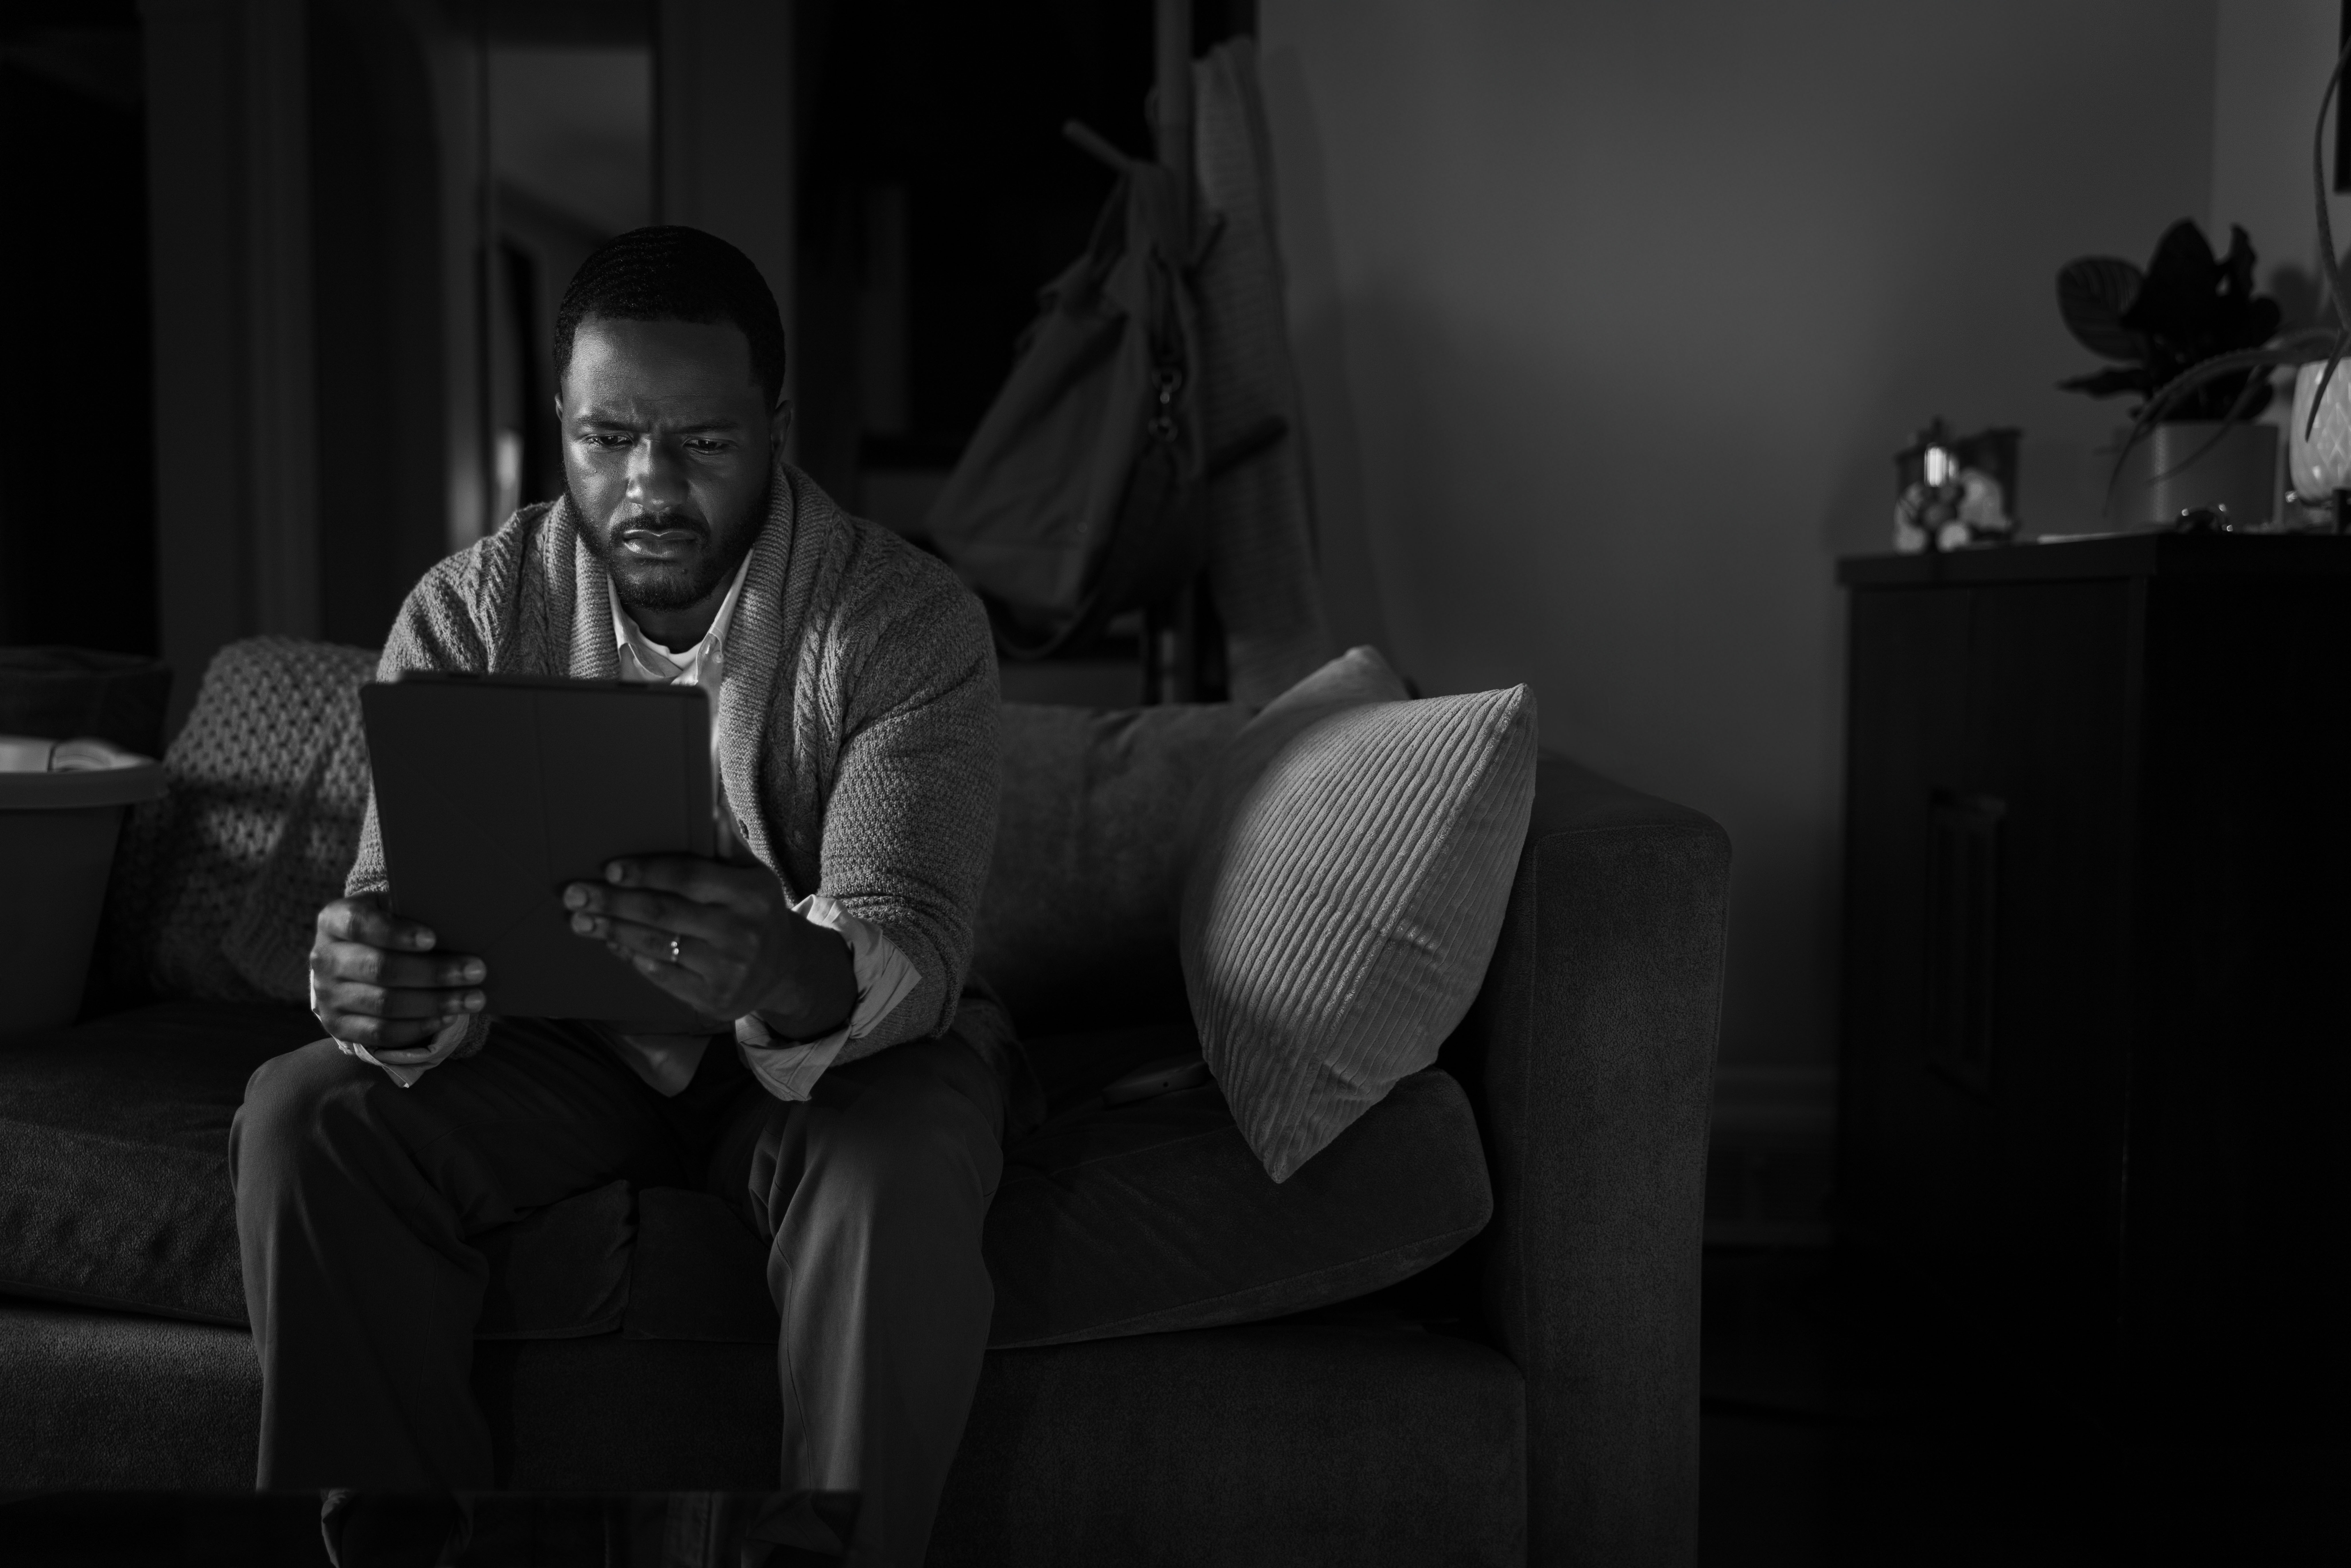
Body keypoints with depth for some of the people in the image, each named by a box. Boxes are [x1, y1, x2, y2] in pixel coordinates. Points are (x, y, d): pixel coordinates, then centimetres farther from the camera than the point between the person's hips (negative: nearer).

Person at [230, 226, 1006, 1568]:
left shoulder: (909, 618, -16)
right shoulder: (468, 613, -7)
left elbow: (911, 937, -26)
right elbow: (416, 903, -14)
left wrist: (805, 983, -51)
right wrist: (381, 991, -40)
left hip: (839, 1047, -2)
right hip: (564, 1043, 3)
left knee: (901, 1169, -35)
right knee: (306, 1113, -21)